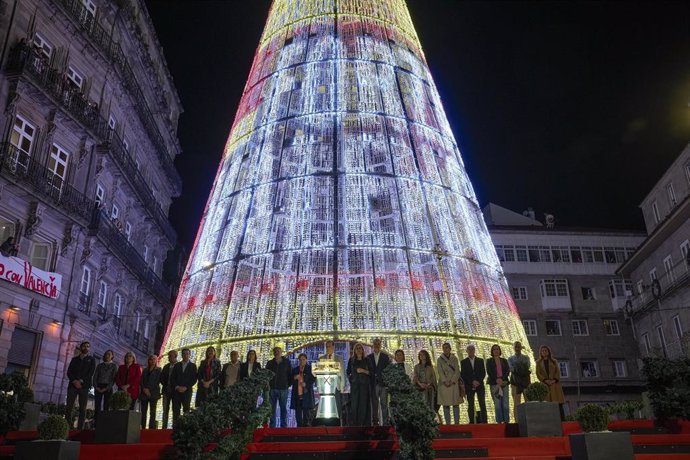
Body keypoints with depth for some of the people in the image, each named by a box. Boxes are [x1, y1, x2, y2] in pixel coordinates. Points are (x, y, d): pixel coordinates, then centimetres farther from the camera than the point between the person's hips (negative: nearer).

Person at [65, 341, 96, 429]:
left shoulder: (91, 359, 13)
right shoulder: (74, 359, 19)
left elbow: (91, 372, 0)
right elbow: (69, 371, 8)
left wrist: (81, 381, -13)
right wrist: (74, 381, -10)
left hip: (84, 386, -2)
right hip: (73, 385, 2)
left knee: (82, 409, -6)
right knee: (69, 407, -6)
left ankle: (80, 428, -8)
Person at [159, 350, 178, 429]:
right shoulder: (166, 367, 15)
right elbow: (162, 377, 13)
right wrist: (164, 385, 0)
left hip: (175, 390, -5)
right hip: (166, 390, 5)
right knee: (165, 410, 4)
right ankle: (164, 427, 6)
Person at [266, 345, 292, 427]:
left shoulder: (286, 362, 5)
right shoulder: (270, 363, 8)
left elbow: (290, 375, 7)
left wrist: (288, 384, 3)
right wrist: (268, 385, 4)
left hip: (283, 389, -1)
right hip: (272, 389, 1)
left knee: (283, 408, 3)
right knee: (272, 409, 3)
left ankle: (283, 426, 7)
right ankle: (272, 426, 9)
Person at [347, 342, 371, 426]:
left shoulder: (367, 360, 8)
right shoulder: (351, 360, 11)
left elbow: (372, 372, 4)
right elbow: (348, 372, 18)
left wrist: (363, 371, -9)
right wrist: (350, 378, 5)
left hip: (364, 385, 0)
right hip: (354, 385, 1)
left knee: (364, 403, -4)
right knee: (354, 404, -6)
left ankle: (364, 423, 1)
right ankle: (354, 424, -1)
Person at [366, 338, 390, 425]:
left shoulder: (385, 356, 6)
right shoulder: (369, 357, 10)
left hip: (383, 383, -1)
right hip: (373, 384, 1)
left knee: (384, 404, -2)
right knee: (374, 404, 5)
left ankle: (385, 423, 2)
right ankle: (375, 422, 12)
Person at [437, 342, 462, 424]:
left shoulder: (454, 358, 9)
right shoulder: (439, 359, 7)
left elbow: (457, 371, 2)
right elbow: (440, 371, -2)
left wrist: (452, 381, -9)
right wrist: (445, 381, -13)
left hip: (453, 383, 1)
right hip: (444, 384, -1)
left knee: (456, 404, -1)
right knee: (446, 405, -2)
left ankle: (457, 422, 2)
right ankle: (448, 423, 0)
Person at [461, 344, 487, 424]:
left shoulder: (480, 360, 11)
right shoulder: (464, 362, 7)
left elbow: (483, 373, 6)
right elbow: (462, 375, 1)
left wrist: (478, 381, -9)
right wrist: (472, 382, -10)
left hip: (480, 385, 1)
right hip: (469, 386, -1)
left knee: (482, 404, -3)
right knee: (470, 405, -1)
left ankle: (484, 421, -2)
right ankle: (472, 422, 1)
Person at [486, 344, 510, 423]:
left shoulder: (504, 361, 17)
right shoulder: (489, 361, 10)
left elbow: (508, 371, 6)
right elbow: (489, 372, 0)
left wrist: (501, 379, -9)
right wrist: (496, 380, -13)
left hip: (504, 383, 2)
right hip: (494, 384, -2)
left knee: (506, 403, -4)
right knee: (497, 403, -7)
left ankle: (506, 421, -2)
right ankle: (499, 421, -6)